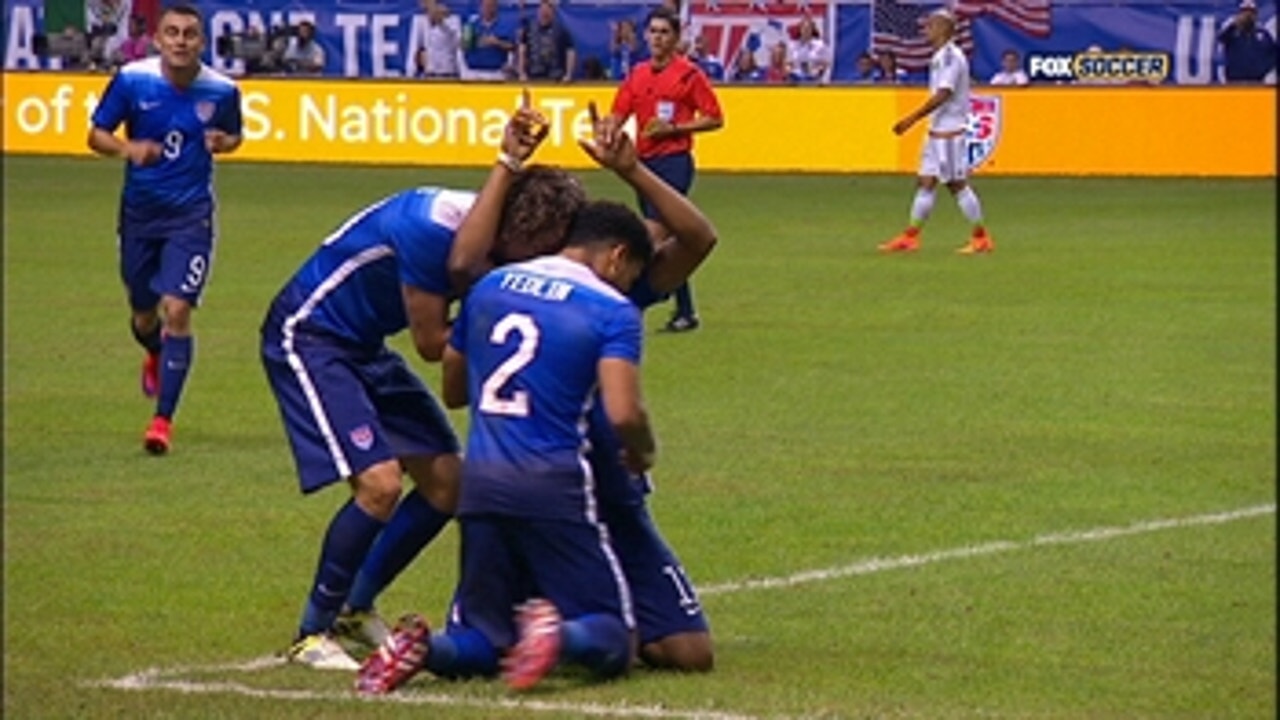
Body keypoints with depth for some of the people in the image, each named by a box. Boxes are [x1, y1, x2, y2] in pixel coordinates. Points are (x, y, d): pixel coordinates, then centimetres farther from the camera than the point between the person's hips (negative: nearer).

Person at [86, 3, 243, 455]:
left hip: (191, 214, -2)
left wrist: (223, 142, -13)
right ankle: (157, 356, 54)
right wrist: (127, 147, -23)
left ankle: (163, 420, -10)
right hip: (139, 212, 2)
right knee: (144, 317, 15)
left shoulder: (222, 90, -8)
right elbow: (96, 134, -2)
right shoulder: (131, 80, -10)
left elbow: (233, 135, 11)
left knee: (176, 311, -16)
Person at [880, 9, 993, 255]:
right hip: (936, 131, 10)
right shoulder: (939, 58, 14)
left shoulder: (951, 57, -16)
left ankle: (981, 238, 3)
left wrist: (912, 119, -22)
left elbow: (942, 95, -23)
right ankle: (910, 237, 8)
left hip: (950, 131, -10)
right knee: (925, 182, 8)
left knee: (957, 184, -4)